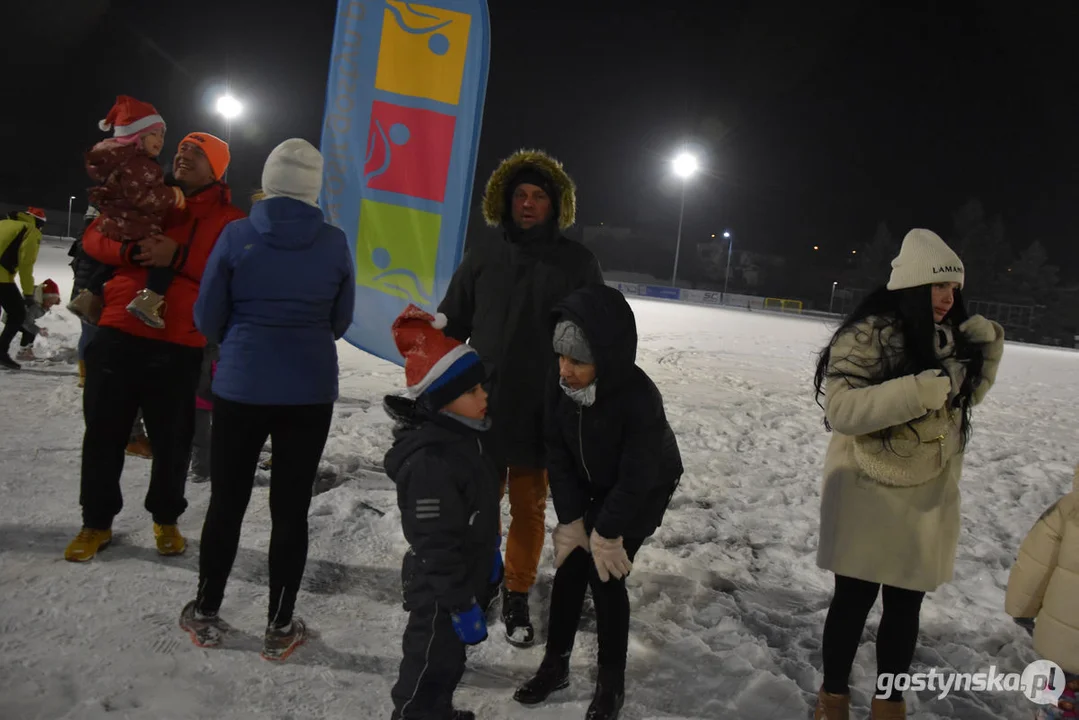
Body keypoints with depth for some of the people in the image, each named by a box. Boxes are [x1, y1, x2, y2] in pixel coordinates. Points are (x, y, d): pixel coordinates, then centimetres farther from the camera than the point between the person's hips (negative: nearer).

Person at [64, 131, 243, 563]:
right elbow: (94, 237, 8)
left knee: (172, 437, 7)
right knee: (103, 430, 9)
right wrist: (132, 250, -13)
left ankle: (166, 519, 28)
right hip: (119, 332, 3)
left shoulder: (228, 219, 3)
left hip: (179, 343, -3)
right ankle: (96, 521, 24)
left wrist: (178, 257, -20)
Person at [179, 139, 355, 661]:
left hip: (240, 387, 0)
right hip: (310, 392, 0)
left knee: (226, 501, 14)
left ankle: (205, 614, 28)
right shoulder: (335, 243, -4)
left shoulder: (237, 236, -7)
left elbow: (207, 317, 1)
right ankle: (280, 627, 18)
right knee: (290, 509, 8)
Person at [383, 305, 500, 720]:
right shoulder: (430, 463, -33)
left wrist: (490, 555, 22)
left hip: (466, 578, 10)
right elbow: (435, 544, -29)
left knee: (448, 658, 27)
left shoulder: (465, 435, 0)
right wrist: (461, 606, -23)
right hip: (439, 591, -10)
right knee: (432, 663, 8)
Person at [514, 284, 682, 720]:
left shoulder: (640, 400, -38)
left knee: (605, 574, -7)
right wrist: (570, 519, -15)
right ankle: (555, 664, 23)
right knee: (569, 565, 4)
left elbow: (635, 479, -27)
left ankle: (612, 681, 13)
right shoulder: (560, 386, -24)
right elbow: (556, 454, -12)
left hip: (644, 493, -4)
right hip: (592, 487, 5)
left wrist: (605, 534, -18)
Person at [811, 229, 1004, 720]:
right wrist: (920, 390, -33)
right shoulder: (867, 334, -17)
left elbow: (966, 395, 17)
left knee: (905, 606, 16)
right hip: (870, 496, -5)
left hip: (928, 499, 6)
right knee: (854, 601, 10)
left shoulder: (947, 336, 4)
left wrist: (987, 347, 0)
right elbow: (841, 409, -26)